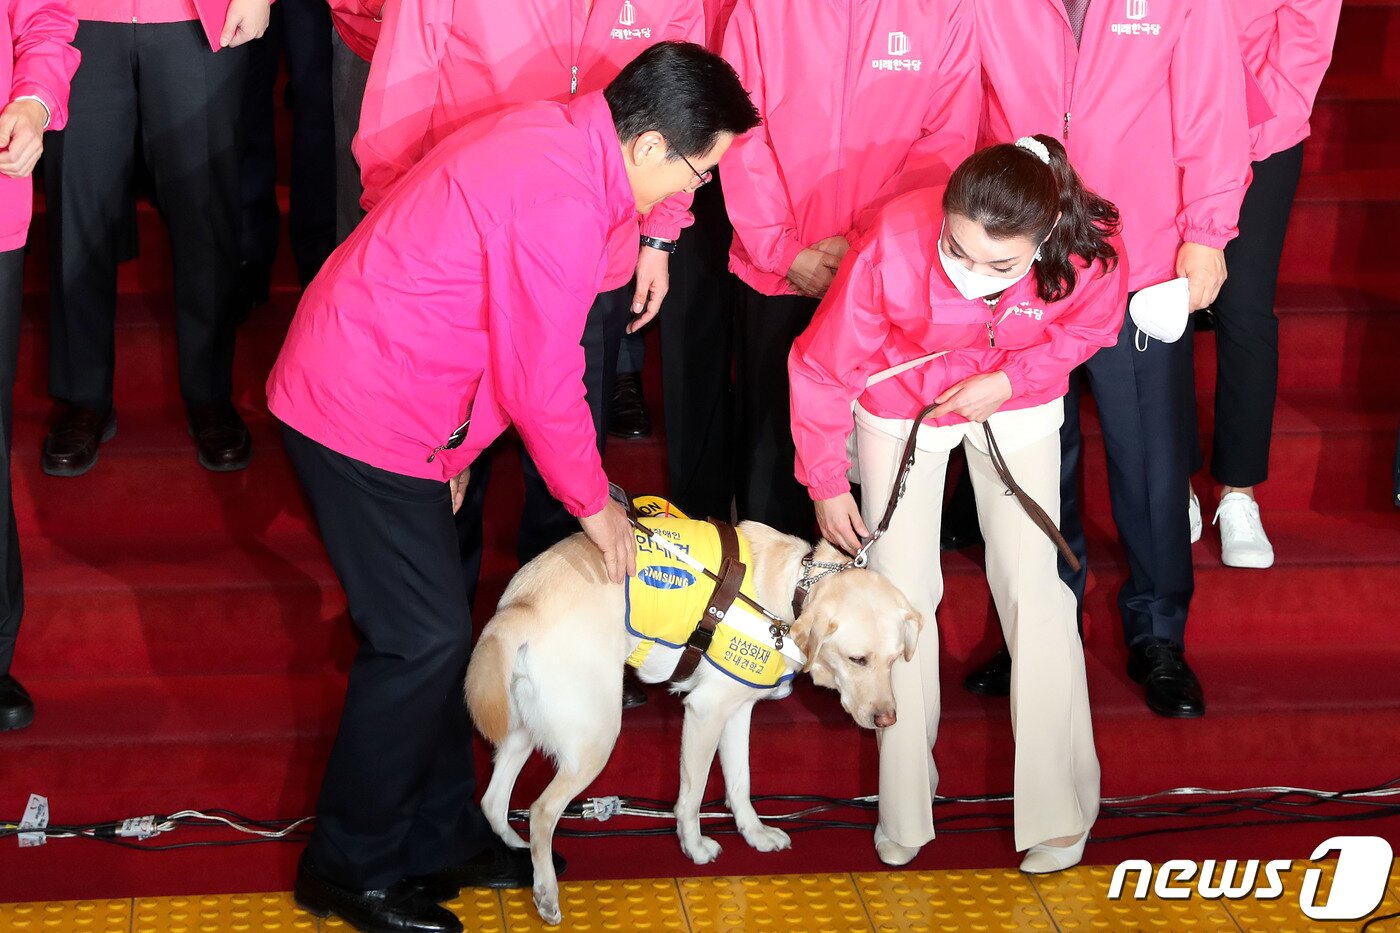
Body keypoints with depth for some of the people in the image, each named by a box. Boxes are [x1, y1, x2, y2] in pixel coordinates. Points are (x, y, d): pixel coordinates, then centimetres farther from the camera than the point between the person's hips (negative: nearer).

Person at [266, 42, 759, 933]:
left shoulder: (556, 139, 5)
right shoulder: (561, 205, -26)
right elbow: (542, 384, -19)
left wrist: (451, 443, 21)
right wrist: (595, 503, -4)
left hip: (370, 384, 10)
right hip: (366, 416, -10)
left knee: (436, 628, 15)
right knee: (423, 641, -4)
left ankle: (441, 835, 27)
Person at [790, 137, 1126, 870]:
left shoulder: (1090, 251, -35)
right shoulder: (893, 245, -38)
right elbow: (823, 368, -19)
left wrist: (1008, 382, -23)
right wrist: (825, 482, -9)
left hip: (1015, 403, 1)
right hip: (901, 399, 0)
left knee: (1032, 589, -5)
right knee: (901, 593, -1)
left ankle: (1057, 809, 9)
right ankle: (905, 808, 17)